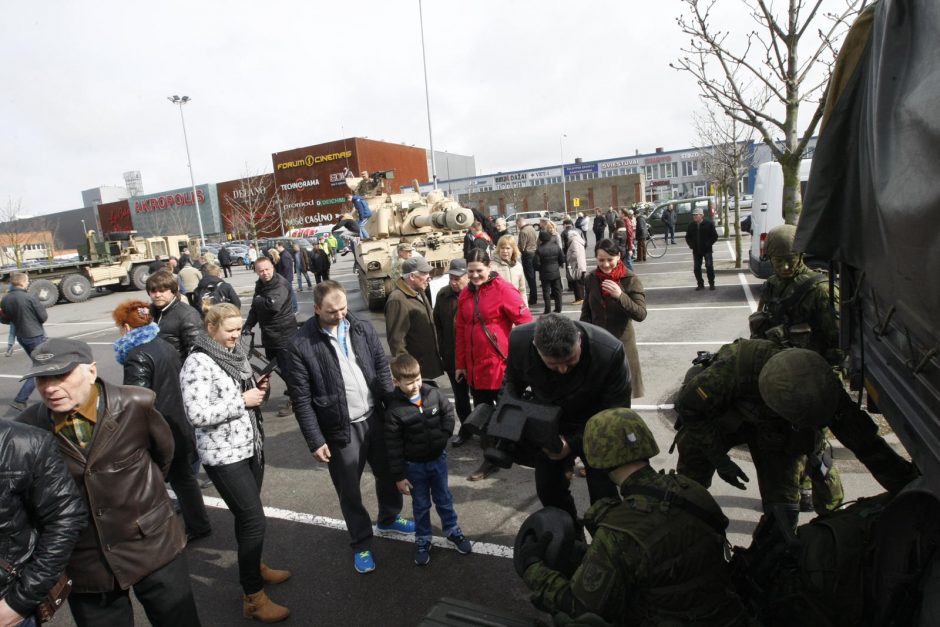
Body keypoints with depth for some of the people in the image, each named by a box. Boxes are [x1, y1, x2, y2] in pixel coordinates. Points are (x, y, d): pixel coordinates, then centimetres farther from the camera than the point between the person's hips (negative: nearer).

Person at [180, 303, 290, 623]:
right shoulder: (198, 363, -18)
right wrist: (243, 401, -21)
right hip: (224, 455, -8)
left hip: (250, 446, 8)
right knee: (253, 519, -4)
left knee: (247, 513, 22)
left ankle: (253, 565, 42)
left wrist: (257, 388, -1)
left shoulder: (235, 353, 6)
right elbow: (197, 415, -25)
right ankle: (253, 598, 12)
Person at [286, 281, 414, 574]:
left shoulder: (362, 328, -2)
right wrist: (315, 441, -12)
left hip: (375, 418, 4)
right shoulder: (301, 345, -13)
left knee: (389, 473, 22)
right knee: (349, 491, 11)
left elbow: (382, 367, 4)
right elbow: (301, 399, -11)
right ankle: (361, 543, 34)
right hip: (340, 429, -4)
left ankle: (389, 518, 49)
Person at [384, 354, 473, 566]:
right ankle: (422, 541, 35)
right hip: (414, 465, -2)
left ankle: (452, 531, 41)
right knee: (421, 505, 16)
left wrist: (444, 435, -7)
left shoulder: (434, 394, -13)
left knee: (444, 498, 20)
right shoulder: (394, 410, -21)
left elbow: (448, 412, 5)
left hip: (438, 458, 3)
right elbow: (394, 447, -16)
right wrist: (399, 476, -12)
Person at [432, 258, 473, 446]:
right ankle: (465, 428, 37)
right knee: (460, 396, 19)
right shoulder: (443, 294, 0)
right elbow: (438, 323, 7)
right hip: (452, 356, 4)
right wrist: (442, 350, 5)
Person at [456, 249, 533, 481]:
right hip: (475, 367, 6)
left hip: (500, 365, -6)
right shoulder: (465, 295, 8)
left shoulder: (502, 290, -12)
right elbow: (461, 331, 12)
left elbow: (525, 321, -12)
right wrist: (460, 363, 13)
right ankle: (491, 459, 31)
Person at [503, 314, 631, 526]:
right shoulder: (519, 340, -27)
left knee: (603, 497, -2)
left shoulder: (610, 351, -35)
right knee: (548, 489, 13)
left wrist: (573, 444, -30)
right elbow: (512, 381, -3)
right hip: (549, 428, 3)